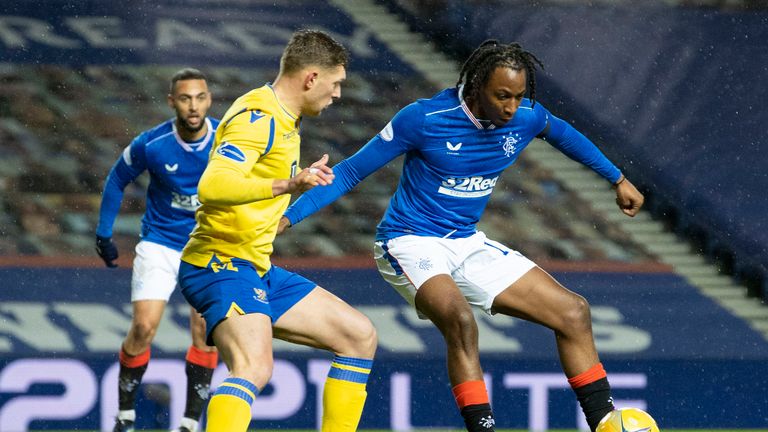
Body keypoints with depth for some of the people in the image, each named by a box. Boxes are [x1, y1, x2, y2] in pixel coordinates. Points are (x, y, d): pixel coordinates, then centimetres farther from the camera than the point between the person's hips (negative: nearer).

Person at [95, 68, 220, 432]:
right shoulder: (150, 145, -16)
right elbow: (117, 180, 2)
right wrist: (104, 234, 3)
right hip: (159, 243, -1)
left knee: (205, 331, -8)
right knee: (143, 327, -11)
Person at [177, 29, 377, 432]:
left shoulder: (281, 119, 16)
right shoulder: (258, 118, -16)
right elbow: (211, 186, -31)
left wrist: (302, 180, 43)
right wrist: (287, 185, -39)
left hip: (258, 270, 10)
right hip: (222, 265, -10)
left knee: (359, 336, 12)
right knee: (254, 368, -34)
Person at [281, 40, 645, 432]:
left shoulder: (526, 117, -5)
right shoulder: (424, 118, -19)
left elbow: (563, 134, 21)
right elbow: (350, 172, -11)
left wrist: (617, 180, 29)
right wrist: (287, 217, -16)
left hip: (468, 245, 6)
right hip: (410, 244, -6)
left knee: (573, 312, 0)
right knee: (460, 319, -37)